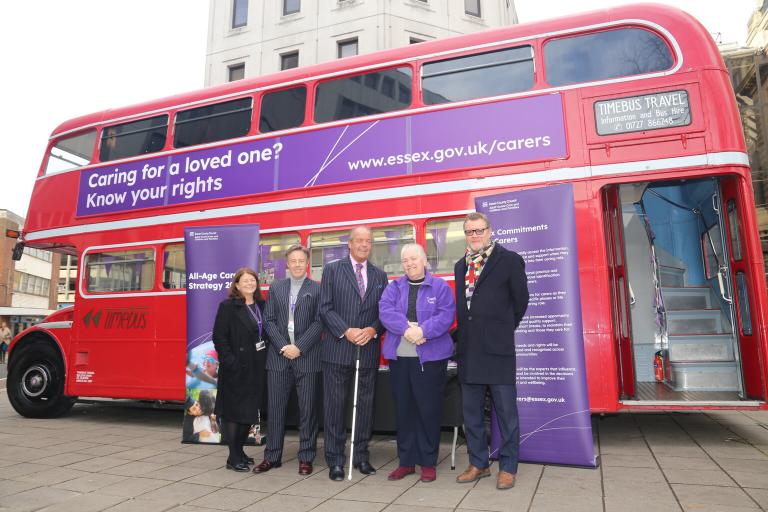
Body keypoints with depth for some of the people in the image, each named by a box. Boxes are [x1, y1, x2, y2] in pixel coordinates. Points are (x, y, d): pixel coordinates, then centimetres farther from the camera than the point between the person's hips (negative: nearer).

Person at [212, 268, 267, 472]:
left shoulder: (261, 306, 10)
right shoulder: (228, 306, -6)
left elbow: (265, 333, 11)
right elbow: (219, 337, -10)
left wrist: (264, 360, 2)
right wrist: (230, 362, -16)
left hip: (256, 369, 6)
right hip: (236, 369, -6)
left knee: (250, 411, 13)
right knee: (234, 412, 2)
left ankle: (239, 451, 29)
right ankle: (233, 458, 12)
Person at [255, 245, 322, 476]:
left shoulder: (317, 289, 1)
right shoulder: (275, 288, 11)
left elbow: (319, 323, -6)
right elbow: (269, 320, 5)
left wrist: (299, 347, -13)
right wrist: (282, 347, -8)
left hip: (307, 357, -2)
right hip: (278, 356, 3)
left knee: (307, 408, 4)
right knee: (275, 407, 9)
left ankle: (306, 458, 16)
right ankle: (272, 456, 22)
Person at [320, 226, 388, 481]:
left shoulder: (379, 275, 12)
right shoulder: (332, 269, 3)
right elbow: (326, 307, -4)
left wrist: (372, 330, -9)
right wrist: (346, 331, -14)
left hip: (369, 349, 3)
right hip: (338, 348, -3)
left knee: (365, 404, 9)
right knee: (335, 404, 2)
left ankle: (361, 456, 23)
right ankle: (335, 460, 14)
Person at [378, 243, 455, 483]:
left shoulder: (440, 287, 4)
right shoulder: (394, 287, 12)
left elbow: (446, 315, -8)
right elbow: (385, 311, -4)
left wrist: (423, 331, -22)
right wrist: (407, 329, -19)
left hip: (430, 357, -3)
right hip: (398, 356, 3)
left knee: (429, 409, 2)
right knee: (403, 409, 9)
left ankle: (428, 462, 17)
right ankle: (406, 461, 21)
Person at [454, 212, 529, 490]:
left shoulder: (509, 260, -4)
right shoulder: (461, 266, 13)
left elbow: (520, 300, 2)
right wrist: (466, 333, 10)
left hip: (498, 348, -5)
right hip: (469, 349, 6)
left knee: (506, 411, 4)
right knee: (471, 412, 13)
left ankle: (508, 468, 19)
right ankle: (478, 464, 27)